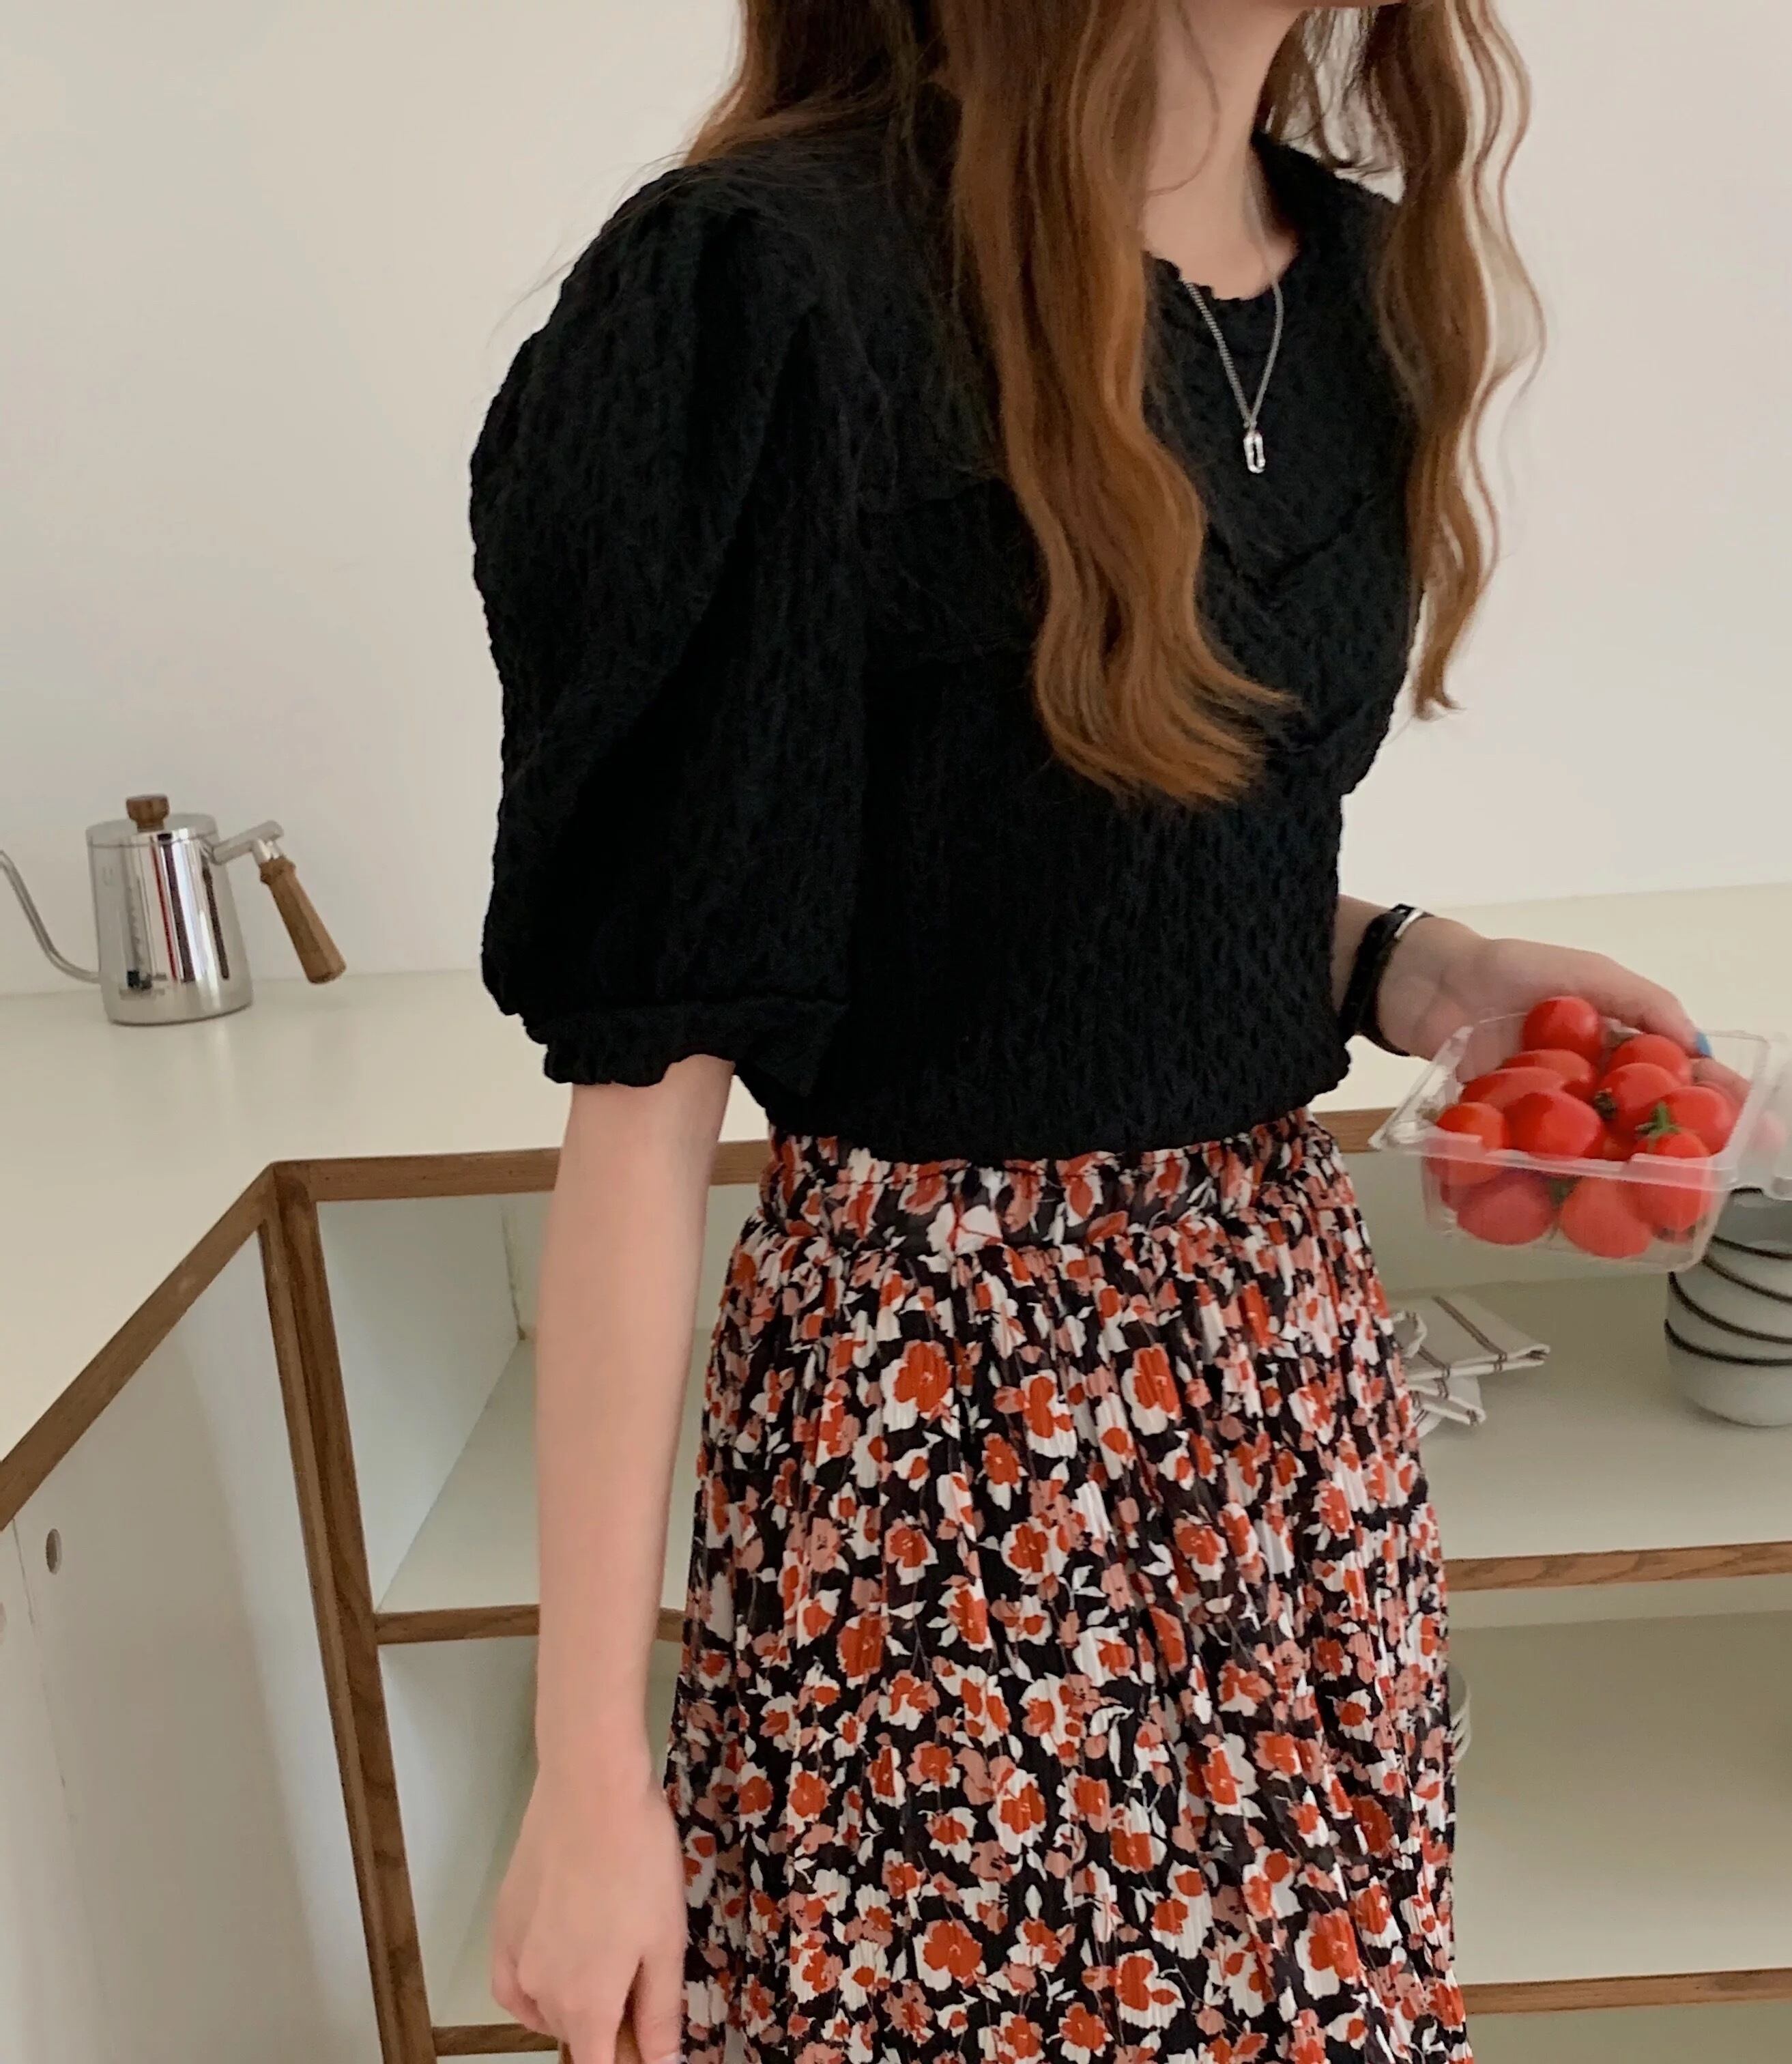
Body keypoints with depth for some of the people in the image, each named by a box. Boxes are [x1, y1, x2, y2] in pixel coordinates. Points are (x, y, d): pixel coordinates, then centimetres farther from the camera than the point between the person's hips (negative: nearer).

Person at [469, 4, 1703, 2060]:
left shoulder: (1363, 265, 4)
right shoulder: (776, 291, -18)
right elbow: (647, 1067, -17)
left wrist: (1407, 969, -5)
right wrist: (590, 1778, -13)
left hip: (1292, 1334, 6)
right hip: (941, 1398, -6)